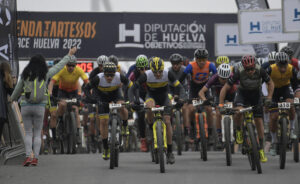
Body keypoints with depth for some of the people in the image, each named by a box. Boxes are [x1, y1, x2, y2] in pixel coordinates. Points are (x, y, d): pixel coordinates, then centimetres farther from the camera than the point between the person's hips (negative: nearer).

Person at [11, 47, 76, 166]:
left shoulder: (25, 75, -1)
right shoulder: (45, 74, -2)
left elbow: (18, 89, 10)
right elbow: (59, 66, 10)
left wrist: (13, 99, 28)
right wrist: (69, 55, 23)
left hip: (26, 106, 0)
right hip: (40, 107, 0)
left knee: (28, 133, 6)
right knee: (37, 133, 9)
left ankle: (28, 157, -7)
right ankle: (35, 158, 1)